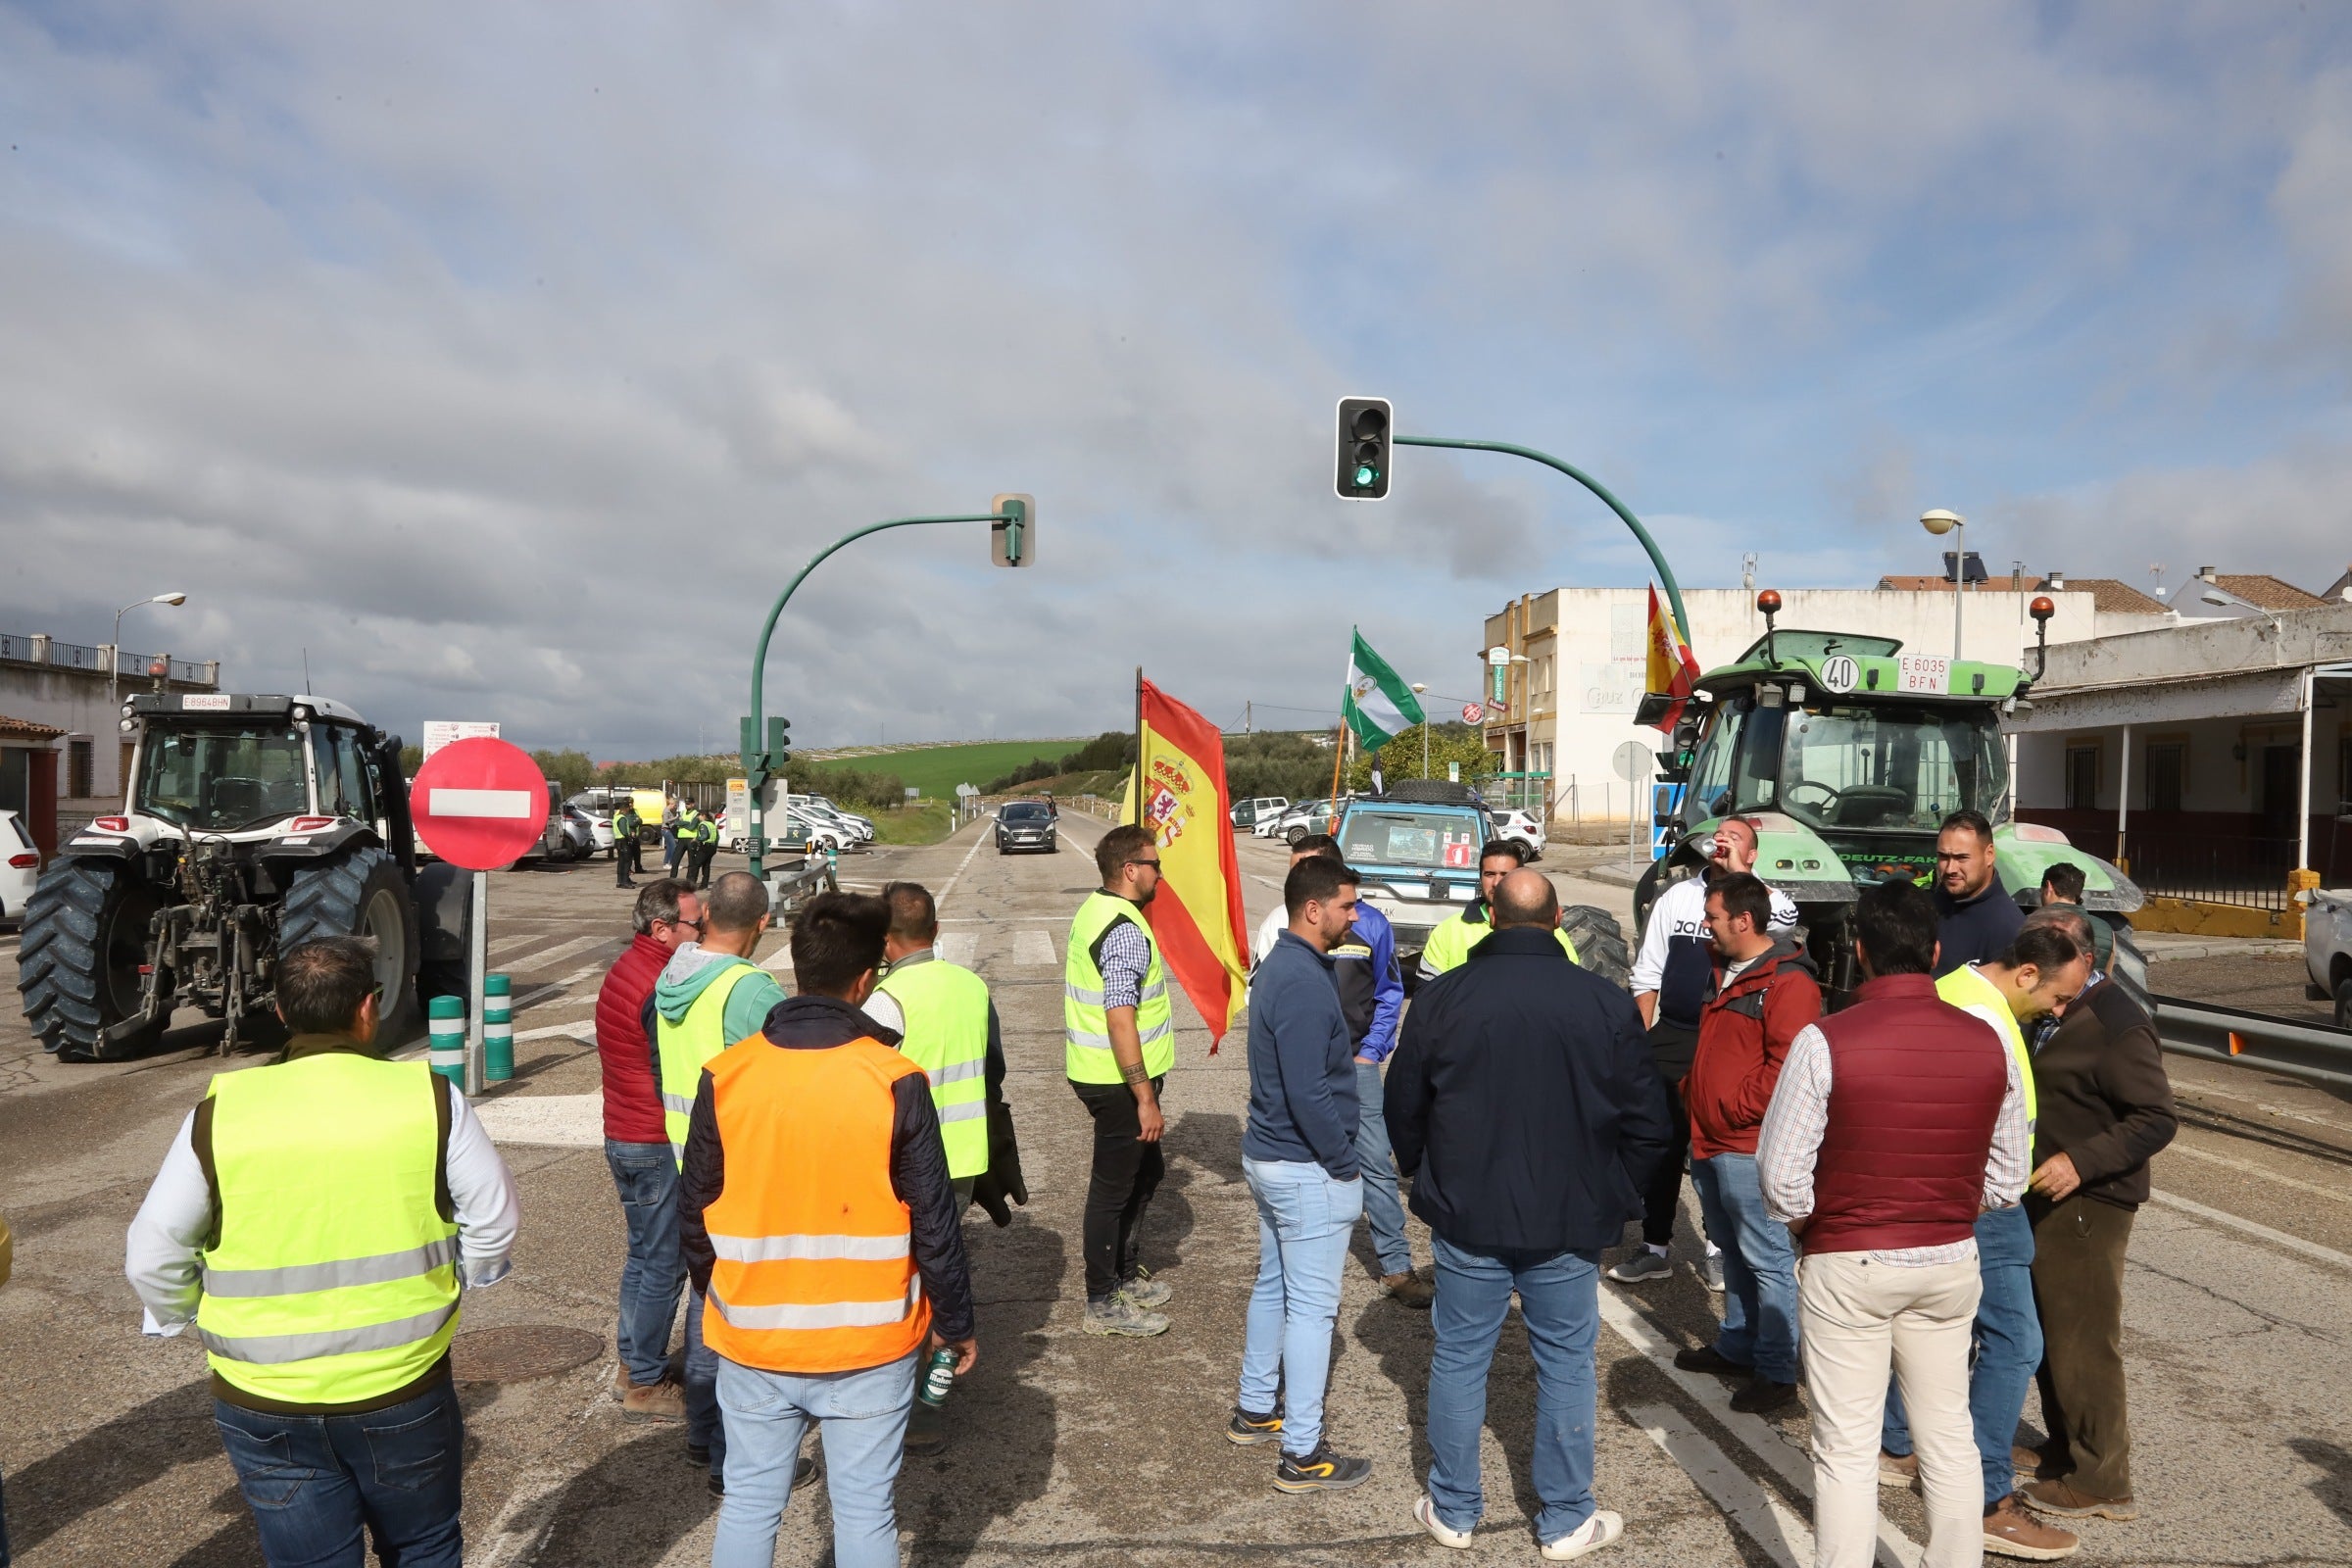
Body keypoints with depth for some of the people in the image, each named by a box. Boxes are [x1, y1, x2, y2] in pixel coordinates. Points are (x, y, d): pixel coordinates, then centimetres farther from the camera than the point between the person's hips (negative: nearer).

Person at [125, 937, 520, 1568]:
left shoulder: (218, 1113, -10)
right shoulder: (428, 1096, -12)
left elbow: (153, 1255, -4)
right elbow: (493, 1215, -4)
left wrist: (191, 1317, 15)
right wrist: (457, 1280, 15)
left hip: (264, 1404, 1)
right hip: (406, 1389, -1)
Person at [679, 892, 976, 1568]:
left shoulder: (725, 1077, -9)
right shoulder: (894, 1082, -16)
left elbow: (693, 1212, 1)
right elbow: (933, 1221, -10)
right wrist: (955, 1322, 4)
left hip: (752, 1342, 2)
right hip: (869, 1344, -2)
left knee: (749, 1504, 18)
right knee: (865, 1513, 11)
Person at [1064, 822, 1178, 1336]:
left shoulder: (1092, 910, 8)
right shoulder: (1126, 932, -23)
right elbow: (1121, 1020, -28)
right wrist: (1146, 1099, -24)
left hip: (1095, 1073, 10)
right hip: (1120, 1081, -10)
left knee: (1146, 1170, 23)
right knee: (1115, 1187, 3)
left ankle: (1125, 1272, 36)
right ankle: (1103, 1304, 17)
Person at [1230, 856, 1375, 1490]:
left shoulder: (1280, 964, 7)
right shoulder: (1305, 984, -24)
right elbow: (1308, 1095, -26)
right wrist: (1344, 1165, -15)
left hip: (1268, 1155, 10)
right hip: (1308, 1171, -10)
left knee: (1273, 1287, 21)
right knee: (1311, 1308, 0)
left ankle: (1255, 1410, 35)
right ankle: (1302, 1455, 10)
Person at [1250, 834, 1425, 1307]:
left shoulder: (1371, 923, -2)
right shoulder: (1279, 922, -4)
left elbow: (1389, 993, 7)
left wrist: (1370, 1053, 1)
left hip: (1355, 1061, 0)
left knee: (1377, 1163, -1)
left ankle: (1396, 1266, 10)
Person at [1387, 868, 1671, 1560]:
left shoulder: (1441, 998, -8)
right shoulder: (1606, 1005, -8)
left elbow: (1404, 1109, 1)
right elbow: (1645, 1121, -2)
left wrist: (1431, 1183, 17)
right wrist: (1615, 1201, 11)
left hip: (1465, 1218, 0)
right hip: (1570, 1224, 0)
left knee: (1459, 1360, 13)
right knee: (1565, 1367, 13)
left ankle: (1453, 1510, 26)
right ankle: (1567, 1522, 25)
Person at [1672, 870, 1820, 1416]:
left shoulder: (1787, 982, -16)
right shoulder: (1727, 973, 16)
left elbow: (1786, 1065, -23)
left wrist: (1736, 1110, -17)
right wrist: (1693, 1092, 14)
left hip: (1749, 1147, -10)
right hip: (1710, 1141, 10)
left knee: (1767, 1259, -2)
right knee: (1733, 1251, 20)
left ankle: (1777, 1373, 6)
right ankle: (1737, 1345, 32)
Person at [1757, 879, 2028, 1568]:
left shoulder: (1825, 1041, -18)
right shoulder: (1987, 1043, -4)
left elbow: (1780, 1175, -15)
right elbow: (2006, 1180, 4)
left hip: (1846, 1263, -4)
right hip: (1951, 1263, 4)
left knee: (1844, 1449, 6)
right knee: (1948, 1436, 19)